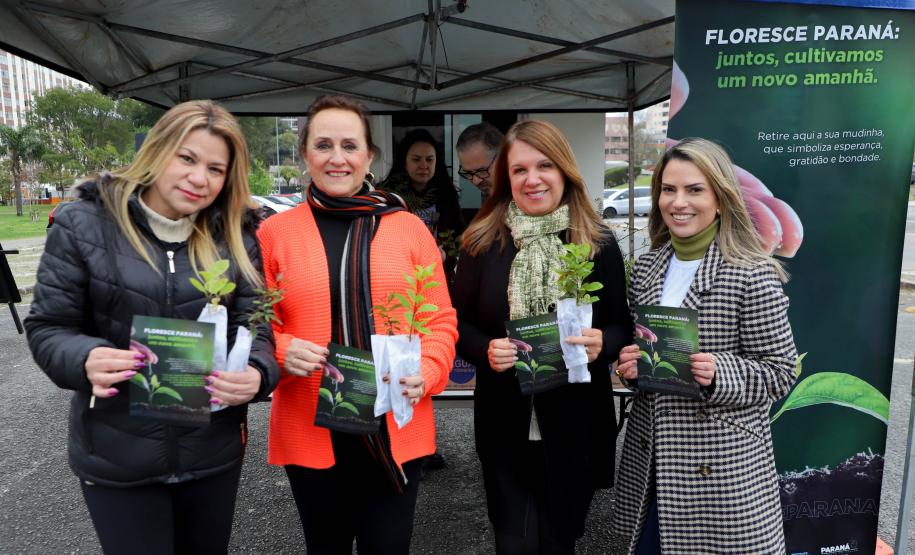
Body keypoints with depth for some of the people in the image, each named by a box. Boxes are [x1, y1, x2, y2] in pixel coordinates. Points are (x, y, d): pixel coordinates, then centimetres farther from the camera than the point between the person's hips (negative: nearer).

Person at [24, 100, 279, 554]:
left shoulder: (235, 236, -1)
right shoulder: (85, 223, -7)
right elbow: (47, 327, -4)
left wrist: (257, 373, -25)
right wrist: (85, 359, -26)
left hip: (214, 451, 3)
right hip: (116, 457, -2)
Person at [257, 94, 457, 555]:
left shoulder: (409, 228, 1)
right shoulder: (274, 232, 1)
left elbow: (441, 321, 3)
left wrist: (425, 373, -14)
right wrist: (283, 352, -16)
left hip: (395, 427, 0)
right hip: (308, 430, 1)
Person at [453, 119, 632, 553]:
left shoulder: (599, 244, -4)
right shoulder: (483, 242, -3)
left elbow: (623, 327, 1)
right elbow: (458, 322, 2)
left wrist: (601, 344, -20)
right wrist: (486, 351, -18)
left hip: (575, 427, 1)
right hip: (505, 425, 0)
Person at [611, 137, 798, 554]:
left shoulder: (753, 275, -12)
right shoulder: (647, 268, 4)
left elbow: (779, 371, -8)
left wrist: (718, 373, -24)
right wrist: (629, 364, -6)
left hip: (721, 463, -5)